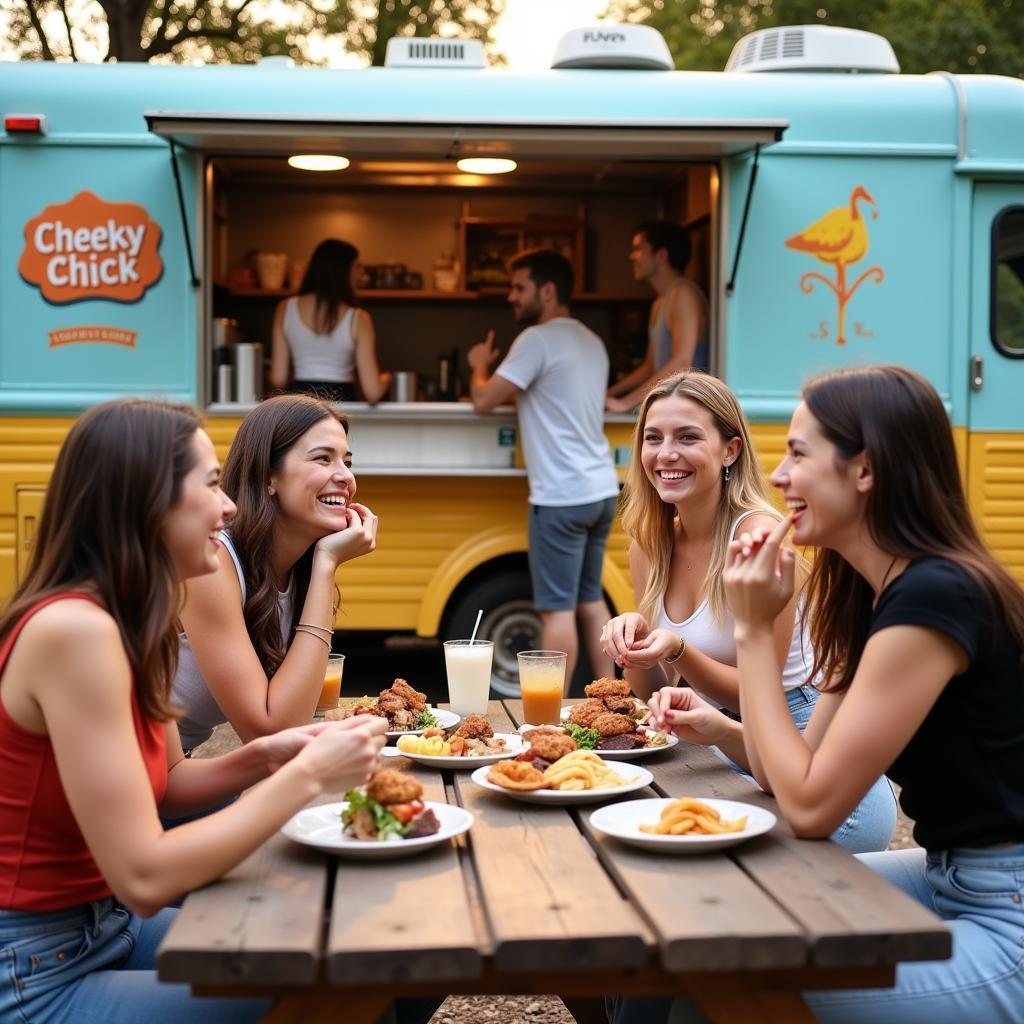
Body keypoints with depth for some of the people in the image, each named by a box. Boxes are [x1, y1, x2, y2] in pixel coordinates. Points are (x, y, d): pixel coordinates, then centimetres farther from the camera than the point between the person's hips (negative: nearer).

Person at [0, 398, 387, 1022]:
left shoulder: (131, 621, 3)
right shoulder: (74, 628, -25)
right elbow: (145, 877, -27)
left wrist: (262, 760, -5)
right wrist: (305, 778, -23)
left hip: (108, 924, 8)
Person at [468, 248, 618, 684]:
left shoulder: (538, 339, -11)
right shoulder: (591, 342, 16)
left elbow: (484, 401, -12)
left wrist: (480, 365, 8)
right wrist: (507, 384, 20)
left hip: (562, 497, -8)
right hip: (601, 490, 9)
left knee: (557, 610, -3)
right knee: (591, 601, 16)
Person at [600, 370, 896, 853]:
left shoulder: (758, 535, -19)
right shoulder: (650, 543, 2)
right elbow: (655, 691, 5)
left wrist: (678, 651, -29)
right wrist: (631, 641, -15)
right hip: (720, 747, 6)